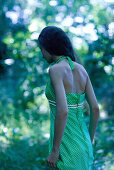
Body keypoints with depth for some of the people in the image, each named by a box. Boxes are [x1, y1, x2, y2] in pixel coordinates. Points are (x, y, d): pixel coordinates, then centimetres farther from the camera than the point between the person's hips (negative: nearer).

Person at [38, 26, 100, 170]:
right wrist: (89, 141, 19)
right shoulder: (81, 69, 6)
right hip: (82, 144, 8)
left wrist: (54, 150, -19)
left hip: (66, 147, -8)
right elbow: (95, 108, 8)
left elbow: (63, 111, -26)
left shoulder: (56, 69, -16)